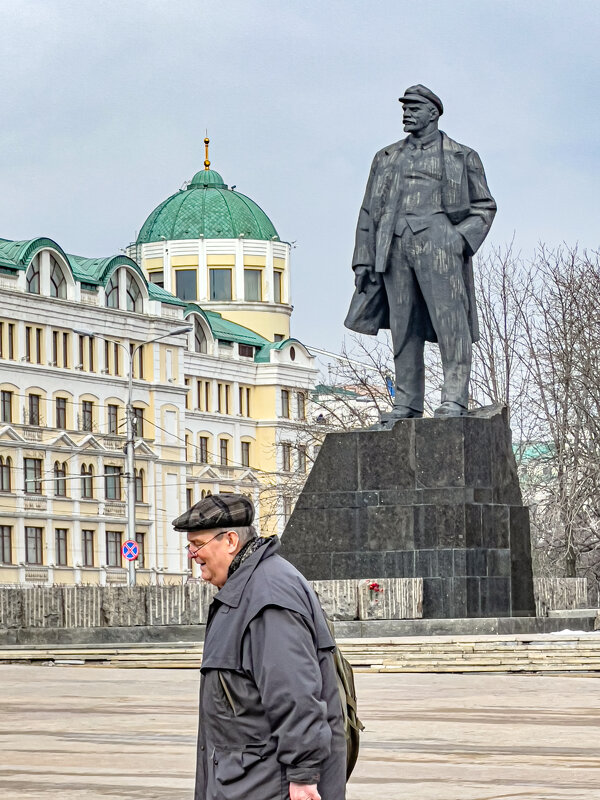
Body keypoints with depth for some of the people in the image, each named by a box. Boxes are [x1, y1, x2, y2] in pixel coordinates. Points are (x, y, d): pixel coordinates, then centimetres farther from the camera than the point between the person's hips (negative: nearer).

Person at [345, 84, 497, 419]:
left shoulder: (462, 157, 12)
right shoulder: (386, 158, 21)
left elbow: (484, 206, 11)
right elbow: (369, 211, 18)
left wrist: (463, 238, -6)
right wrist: (363, 260, 9)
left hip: (437, 241, -3)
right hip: (395, 245, 3)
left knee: (449, 321, -11)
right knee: (403, 326, 1)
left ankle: (455, 399, -10)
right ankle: (407, 403, 3)